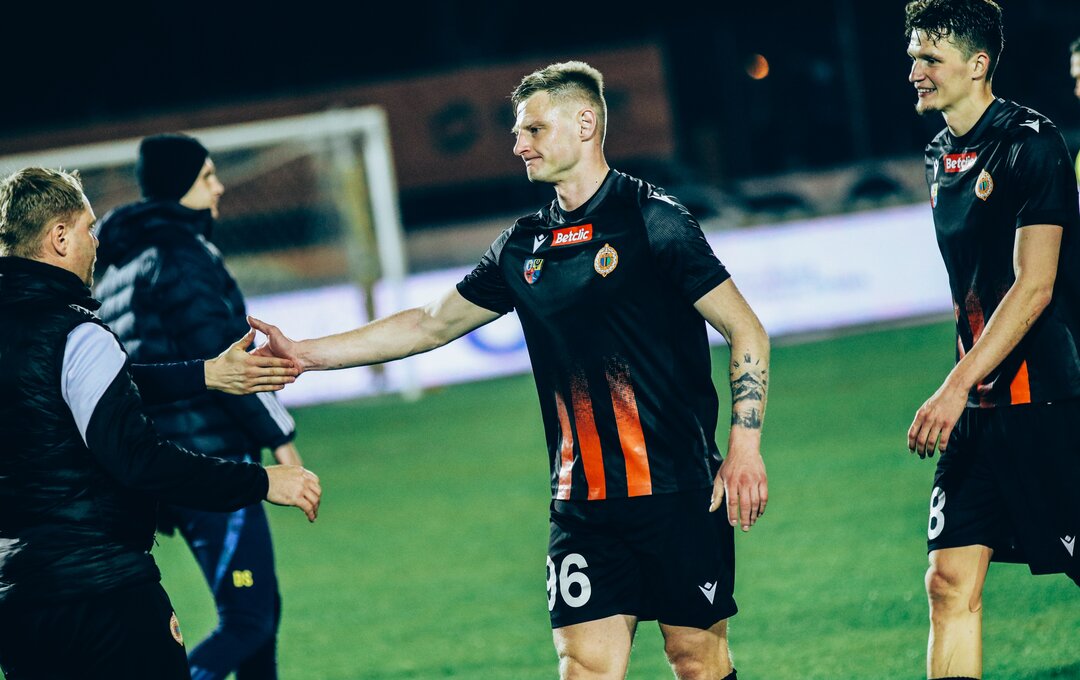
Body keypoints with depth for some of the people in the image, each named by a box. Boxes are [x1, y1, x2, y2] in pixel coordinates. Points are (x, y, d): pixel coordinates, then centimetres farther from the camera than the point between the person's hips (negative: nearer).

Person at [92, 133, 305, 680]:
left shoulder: (118, 265, 17)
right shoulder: (179, 255, -12)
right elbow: (221, 359, -18)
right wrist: (278, 435, -13)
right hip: (211, 458, -10)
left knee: (261, 608, 17)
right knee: (247, 621, -10)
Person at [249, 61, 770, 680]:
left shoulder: (652, 217, -4)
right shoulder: (524, 247, 13)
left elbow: (747, 331, -4)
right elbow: (431, 325, 21)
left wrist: (745, 446, -13)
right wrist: (307, 354, 15)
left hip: (677, 490, -4)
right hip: (582, 505, 5)